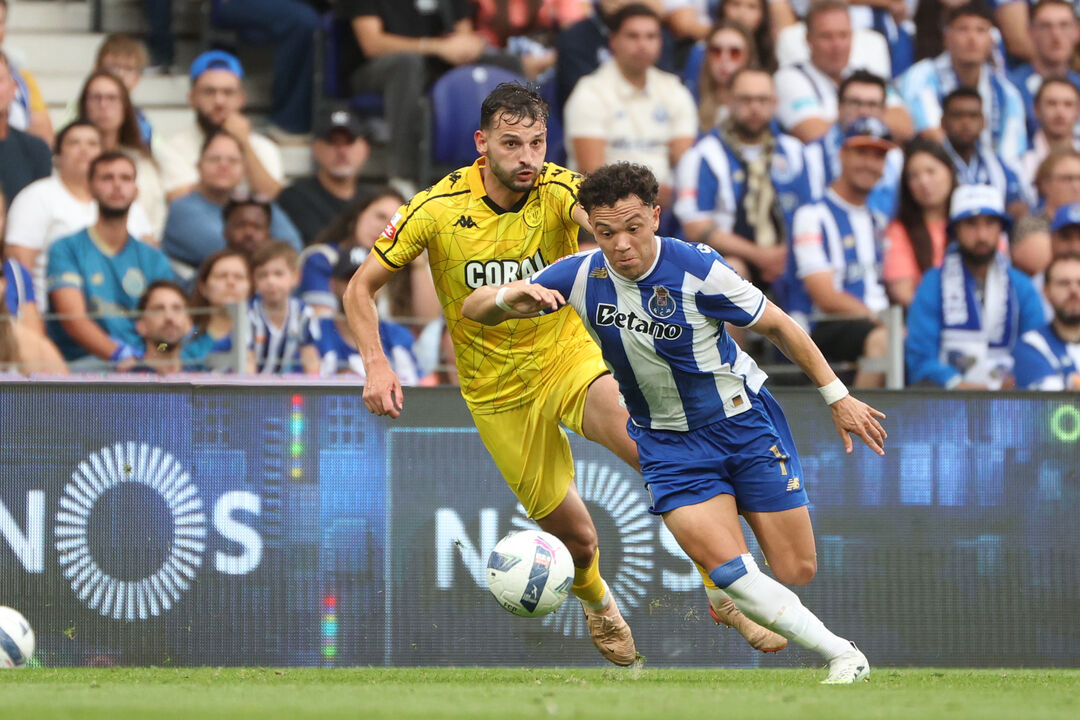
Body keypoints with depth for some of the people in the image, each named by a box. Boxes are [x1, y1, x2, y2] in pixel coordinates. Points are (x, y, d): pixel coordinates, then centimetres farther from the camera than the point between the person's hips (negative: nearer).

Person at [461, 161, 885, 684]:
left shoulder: (697, 269, -21)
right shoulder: (580, 276, -13)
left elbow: (777, 326, -7)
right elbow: (474, 309, -7)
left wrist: (838, 397, -1)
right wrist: (509, 298, -31)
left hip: (744, 420, -1)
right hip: (667, 442, 2)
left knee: (796, 572, -3)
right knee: (728, 571, -19)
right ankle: (842, 655, -5)